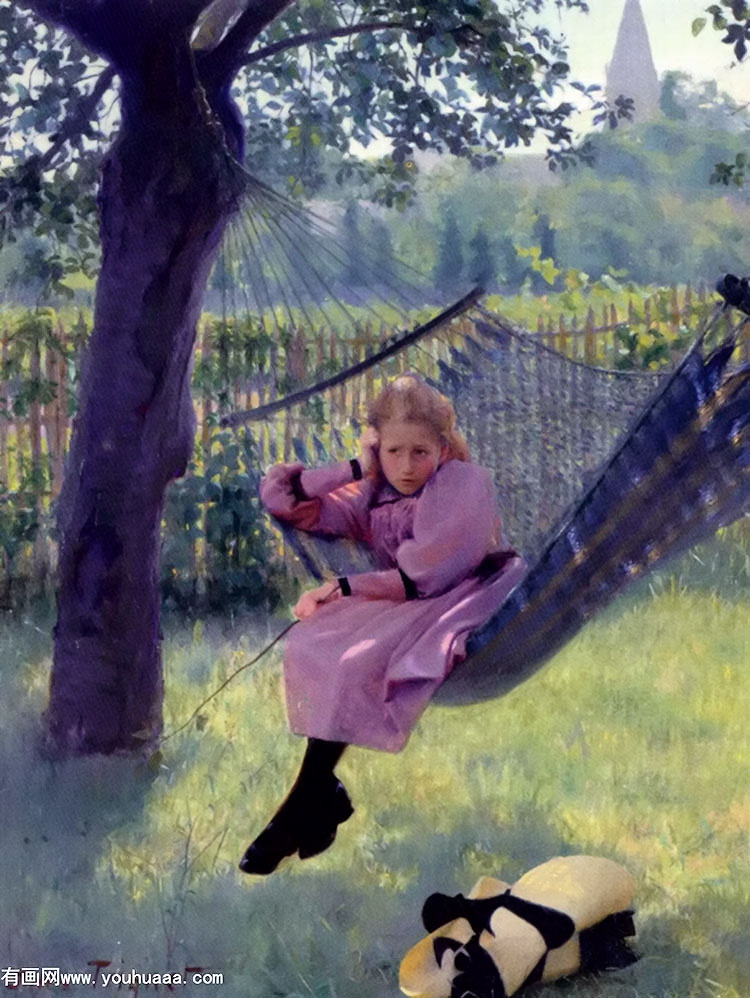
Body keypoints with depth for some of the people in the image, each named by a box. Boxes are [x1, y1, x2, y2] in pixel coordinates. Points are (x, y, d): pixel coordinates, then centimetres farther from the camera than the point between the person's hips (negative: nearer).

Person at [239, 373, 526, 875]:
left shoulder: (462, 481, -2)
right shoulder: (371, 498, 16)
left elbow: (424, 575, -12)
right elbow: (278, 494, 17)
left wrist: (343, 587, -11)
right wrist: (355, 470, 9)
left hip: (456, 604, -6)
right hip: (397, 609, 6)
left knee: (357, 660, -31)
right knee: (310, 647, -25)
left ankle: (305, 804, -22)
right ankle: (323, 796, -25)